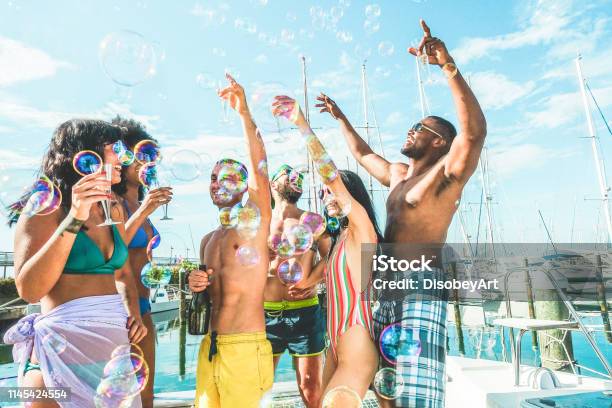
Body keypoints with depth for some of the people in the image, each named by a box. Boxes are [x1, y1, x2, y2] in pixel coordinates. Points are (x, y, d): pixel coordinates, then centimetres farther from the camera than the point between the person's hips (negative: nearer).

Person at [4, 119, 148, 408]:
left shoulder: (114, 210, 8)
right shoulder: (46, 208, -8)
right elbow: (29, 290, -18)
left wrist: (134, 313, 1)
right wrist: (74, 219, -24)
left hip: (115, 342, 6)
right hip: (64, 345, -5)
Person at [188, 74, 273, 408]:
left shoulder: (255, 221, -5)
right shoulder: (207, 240, 13)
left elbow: (258, 167, -21)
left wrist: (243, 112, -26)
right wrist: (197, 285, 1)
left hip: (245, 347, -6)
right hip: (209, 346, 7)